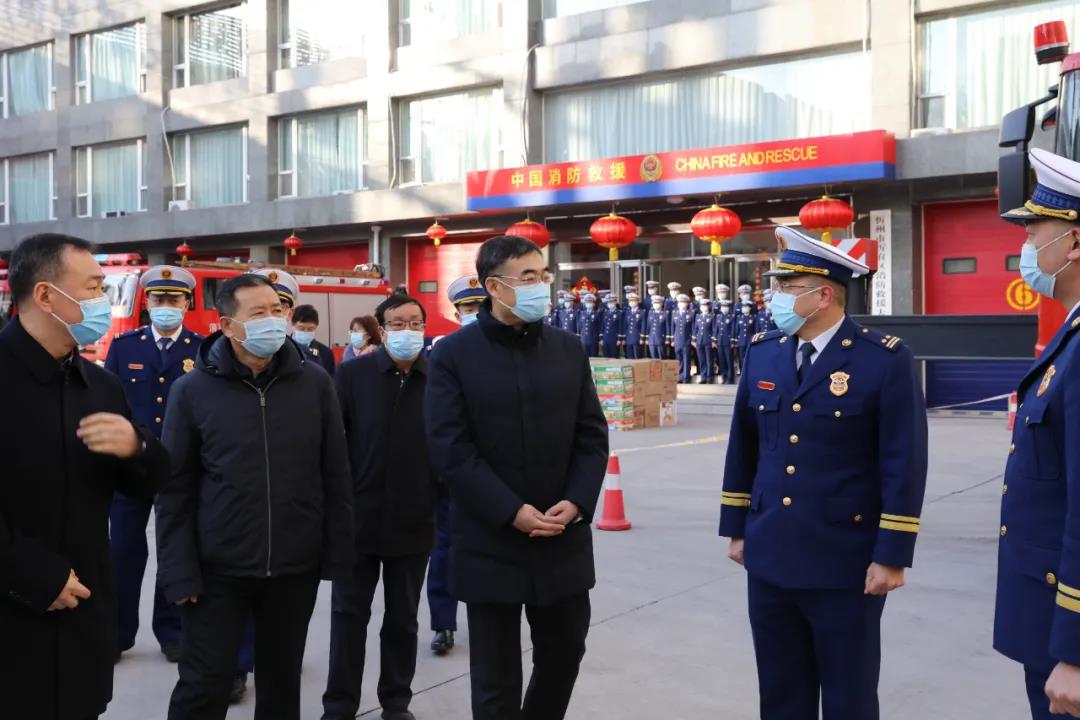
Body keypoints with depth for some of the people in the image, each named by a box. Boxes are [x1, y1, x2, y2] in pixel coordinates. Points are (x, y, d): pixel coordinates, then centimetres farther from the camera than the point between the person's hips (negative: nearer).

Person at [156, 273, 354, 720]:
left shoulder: (314, 382, -2)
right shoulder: (192, 390, -5)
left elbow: (335, 476, 2)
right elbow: (175, 490, -3)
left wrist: (337, 554, 0)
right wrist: (179, 573, -7)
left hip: (295, 568, 2)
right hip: (217, 570, -2)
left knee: (282, 683, 15)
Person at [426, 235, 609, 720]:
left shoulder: (569, 350, 6)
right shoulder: (453, 355, -6)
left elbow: (592, 435, 5)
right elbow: (450, 448, -12)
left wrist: (576, 502, -10)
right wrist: (512, 512, -17)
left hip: (565, 541, 4)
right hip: (492, 544, -4)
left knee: (565, 654, 17)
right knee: (496, 681, 7)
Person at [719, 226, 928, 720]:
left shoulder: (886, 361, -10)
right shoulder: (762, 353, 6)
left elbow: (903, 466, -11)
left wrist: (892, 556, -12)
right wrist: (736, 529, 14)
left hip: (846, 565, -5)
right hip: (769, 559, 5)